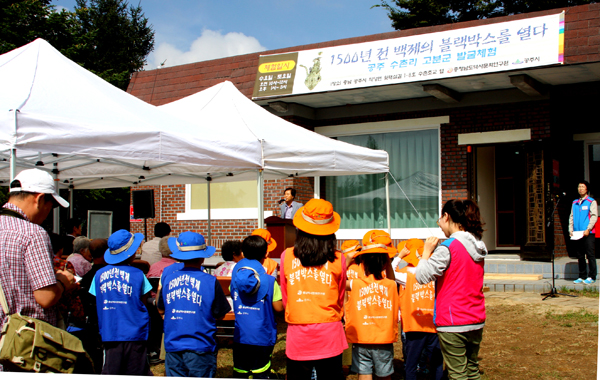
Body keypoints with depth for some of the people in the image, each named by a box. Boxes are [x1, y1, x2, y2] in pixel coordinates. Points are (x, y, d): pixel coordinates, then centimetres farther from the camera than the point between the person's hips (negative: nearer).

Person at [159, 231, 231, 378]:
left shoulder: (168, 279, 2)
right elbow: (220, 314, -1)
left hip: (173, 347, 4)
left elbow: (161, 310, 15)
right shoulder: (210, 282, -10)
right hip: (200, 348, -3)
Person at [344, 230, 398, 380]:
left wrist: (348, 259, 9)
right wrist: (388, 260, 19)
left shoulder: (355, 284, -8)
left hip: (361, 341, -1)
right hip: (384, 340, 1)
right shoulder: (391, 285, -2)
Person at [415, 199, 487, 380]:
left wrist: (427, 251, -5)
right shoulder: (478, 246, 8)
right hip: (476, 321, 8)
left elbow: (422, 277, -19)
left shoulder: (448, 248, -16)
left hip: (453, 324, -8)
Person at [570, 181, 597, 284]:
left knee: (590, 255, -5)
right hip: (577, 233, 5)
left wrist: (588, 229, -15)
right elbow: (571, 217, 17)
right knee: (579, 256, 7)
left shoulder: (592, 202, 1)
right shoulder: (574, 203, 17)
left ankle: (591, 277, -1)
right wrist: (570, 229, 4)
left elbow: (594, 216, -6)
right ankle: (582, 276, 14)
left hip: (588, 233, -5)